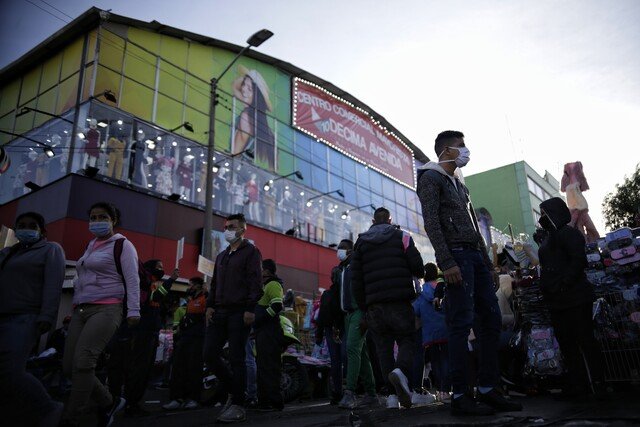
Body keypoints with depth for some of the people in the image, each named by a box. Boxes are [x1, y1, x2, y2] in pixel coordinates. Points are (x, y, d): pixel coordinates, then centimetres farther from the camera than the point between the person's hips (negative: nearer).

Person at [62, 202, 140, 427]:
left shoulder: (122, 244, -1)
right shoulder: (91, 245, 21)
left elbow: (132, 280, -9)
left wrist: (133, 311, -18)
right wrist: (75, 308, 19)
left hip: (106, 310, -8)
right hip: (81, 310, 8)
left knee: (82, 363, -17)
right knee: (69, 366, 2)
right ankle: (109, 402, 18)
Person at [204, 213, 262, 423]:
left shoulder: (250, 252, 1)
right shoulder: (221, 256, 23)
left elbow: (255, 282, -9)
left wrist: (250, 309, -18)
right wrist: (210, 305, 9)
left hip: (239, 312, -7)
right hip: (220, 312, 7)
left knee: (236, 358, -5)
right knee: (210, 354, 1)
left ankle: (238, 406, 5)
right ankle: (234, 391, 20)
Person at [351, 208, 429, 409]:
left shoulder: (360, 243, 12)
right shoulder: (402, 237, 7)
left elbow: (357, 280, 6)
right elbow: (418, 269, -1)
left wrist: (363, 307, 12)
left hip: (374, 305, 2)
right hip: (400, 302, -2)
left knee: (384, 348, 8)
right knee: (406, 340, 6)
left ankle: (393, 393, 2)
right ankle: (401, 371, -23)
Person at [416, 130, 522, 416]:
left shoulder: (460, 186, 26)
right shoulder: (430, 178, -1)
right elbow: (431, 223, -13)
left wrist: (487, 262, 16)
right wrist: (447, 262, -22)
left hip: (476, 255, 9)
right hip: (457, 255, -9)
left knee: (491, 319, 4)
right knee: (462, 324, -10)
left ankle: (487, 390, 11)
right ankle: (460, 396, -4)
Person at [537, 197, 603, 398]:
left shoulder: (568, 233, -7)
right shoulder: (548, 238, 20)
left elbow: (579, 260, -18)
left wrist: (563, 284, -22)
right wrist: (546, 288, 11)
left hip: (575, 298, -9)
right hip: (556, 302, 9)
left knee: (585, 340, -3)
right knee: (566, 343, 10)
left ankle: (599, 383, 6)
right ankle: (576, 383, 17)